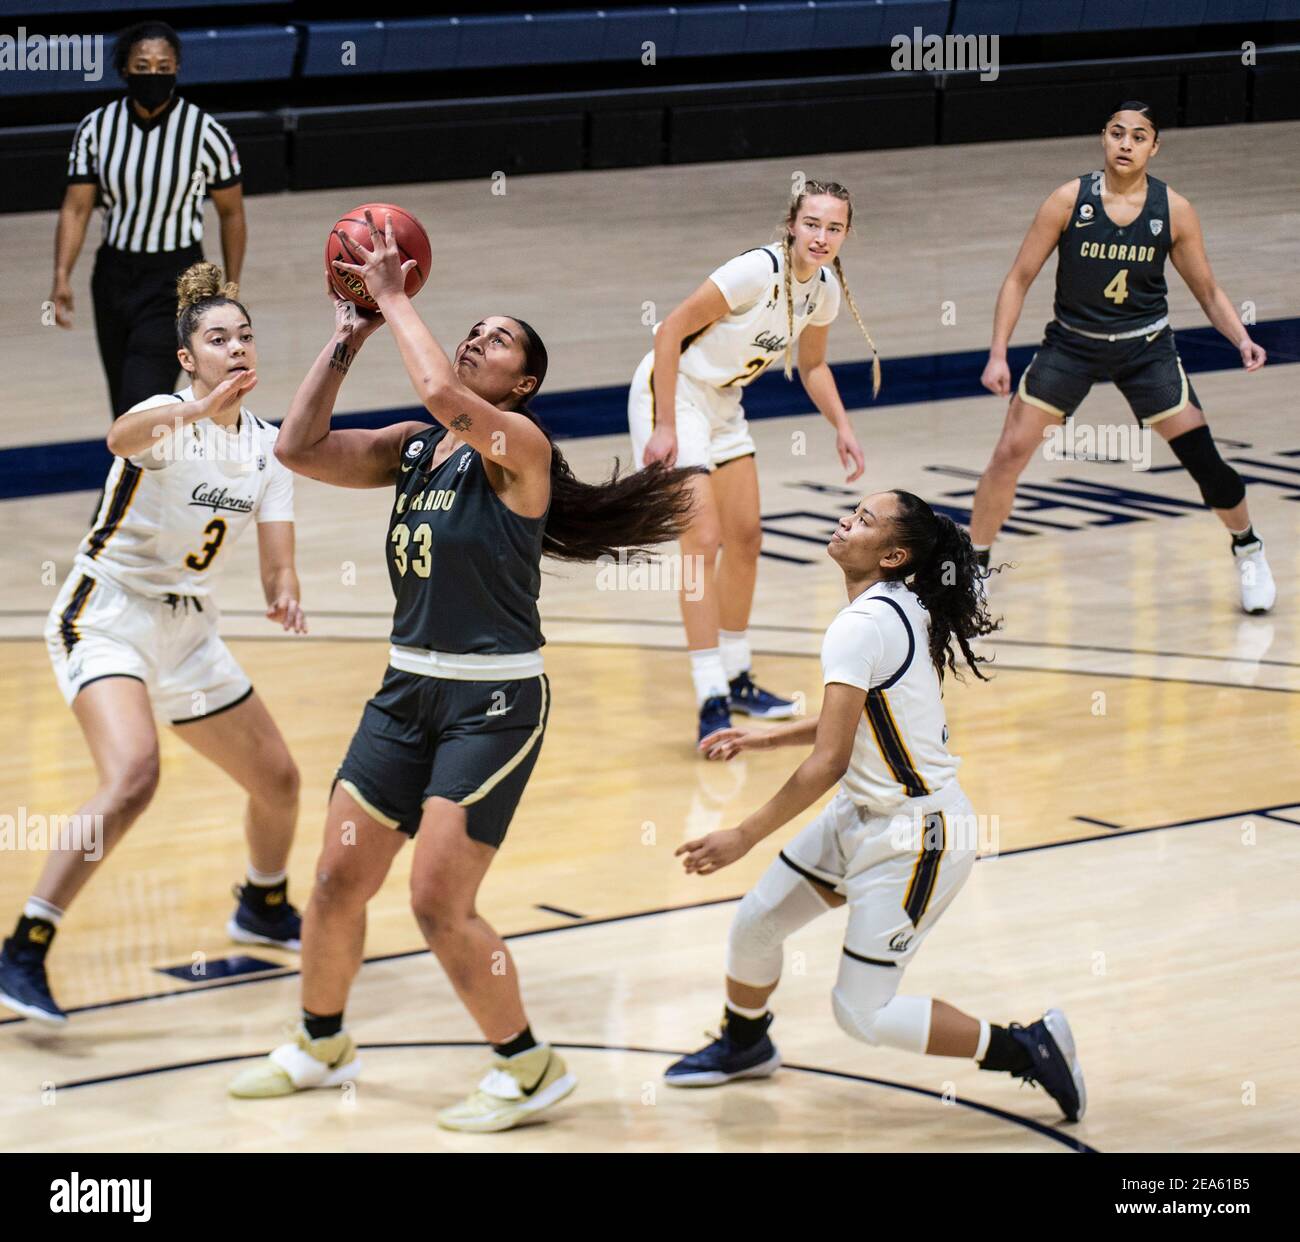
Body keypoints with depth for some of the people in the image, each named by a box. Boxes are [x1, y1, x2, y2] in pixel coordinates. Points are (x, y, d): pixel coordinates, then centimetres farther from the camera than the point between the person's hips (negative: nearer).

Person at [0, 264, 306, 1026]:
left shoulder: (266, 446, 3)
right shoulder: (168, 419, -18)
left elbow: (278, 563, 0)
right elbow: (126, 435, -44)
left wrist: (285, 596, -24)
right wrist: (200, 411, -64)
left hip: (188, 633, 7)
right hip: (106, 617, -7)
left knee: (278, 779, 15)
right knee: (134, 777, -30)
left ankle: (265, 908, 46)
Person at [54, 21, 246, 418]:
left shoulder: (206, 133, -12)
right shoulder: (96, 129, -3)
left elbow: (231, 213, -1)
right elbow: (76, 208, -4)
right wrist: (61, 277, -18)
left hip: (176, 281, -5)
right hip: (114, 275, 5)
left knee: (142, 405, -16)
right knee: (125, 410, 16)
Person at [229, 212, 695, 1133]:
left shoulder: (518, 444, -12)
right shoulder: (411, 449, 9)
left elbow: (442, 392, -30)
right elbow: (300, 448, 1)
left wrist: (394, 298, -18)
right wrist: (347, 339, 1)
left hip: (495, 702, -7)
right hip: (409, 688, 7)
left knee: (439, 901, -11)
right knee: (339, 879, 10)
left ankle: (530, 1068, 6)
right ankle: (322, 1047, 31)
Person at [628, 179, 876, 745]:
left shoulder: (826, 289, -2)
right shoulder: (758, 271, -27)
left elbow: (811, 364, 16)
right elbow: (671, 331, -24)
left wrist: (842, 427, 2)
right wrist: (665, 426, -25)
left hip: (723, 402, 9)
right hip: (671, 390, -9)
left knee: (745, 538, 13)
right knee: (704, 539, -15)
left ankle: (735, 679, 30)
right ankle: (711, 704, -15)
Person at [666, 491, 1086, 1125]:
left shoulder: (860, 627, -25)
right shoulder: (902, 608, 3)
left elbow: (828, 762, -26)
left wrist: (743, 836, -19)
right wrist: (764, 738, 22)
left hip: (915, 836, -10)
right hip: (867, 812, 10)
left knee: (861, 1013, -4)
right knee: (756, 922, 17)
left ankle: (1027, 1049, 4)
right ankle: (743, 1046, 44)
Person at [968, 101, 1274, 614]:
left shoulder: (1174, 210, -10)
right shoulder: (1069, 200, -13)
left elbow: (1207, 289, 1)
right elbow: (1019, 277, -6)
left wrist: (1242, 339, -15)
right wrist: (998, 354, -13)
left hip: (1146, 348, 0)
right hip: (1071, 342, 0)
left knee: (1202, 456, -5)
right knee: (1009, 453, -7)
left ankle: (1249, 553, 20)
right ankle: (972, 566, 10)